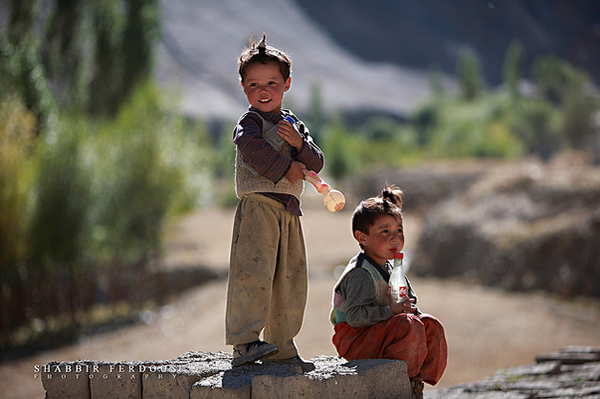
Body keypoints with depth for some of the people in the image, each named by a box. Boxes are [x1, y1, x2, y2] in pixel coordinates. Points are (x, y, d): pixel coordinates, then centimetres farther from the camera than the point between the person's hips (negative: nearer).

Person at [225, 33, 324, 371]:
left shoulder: (295, 125, 19)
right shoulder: (250, 122, -1)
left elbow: (316, 163, 12)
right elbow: (252, 147, -22)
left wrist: (299, 144, -7)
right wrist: (286, 169, -16)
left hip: (289, 212, 7)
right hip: (258, 206, -7)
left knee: (290, 281, 8)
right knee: (254, 271, -17)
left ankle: (281, 347, 16)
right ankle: (244, 340, -16)